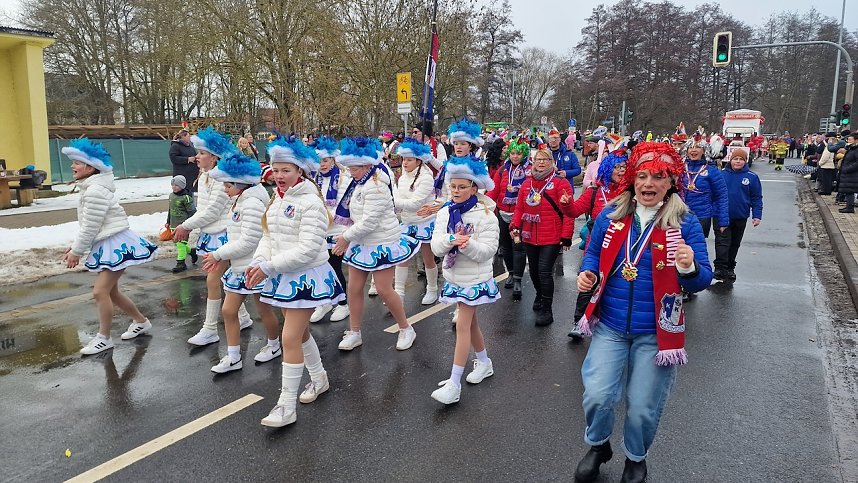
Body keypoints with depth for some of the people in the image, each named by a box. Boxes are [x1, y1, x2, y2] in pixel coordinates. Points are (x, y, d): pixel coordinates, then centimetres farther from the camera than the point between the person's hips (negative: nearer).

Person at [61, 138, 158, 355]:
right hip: (107, 245, 11)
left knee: (100, 291, -10)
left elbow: (90, 227, -19)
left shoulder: (95, 191, -19)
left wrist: (77, 251, -10)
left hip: (116, 243, -11)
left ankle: (104, 338, 4)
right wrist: (75, 246, 15)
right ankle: (141, 322, 31)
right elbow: (87, 226, 20)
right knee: (110, 290, 16)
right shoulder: (90, 188, 13)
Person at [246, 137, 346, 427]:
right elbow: (268, 237, 10)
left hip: (306, 276, -8)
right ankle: (319, 379, 41)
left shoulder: (310, 202, -18)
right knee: (300, 332, 20)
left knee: (290, 338, -8)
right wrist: (258, 262, -10)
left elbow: (307, 249, -23)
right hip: (282, 276, 8)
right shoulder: (277, 199, 7)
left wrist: (269, 267, -23)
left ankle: (286, 406, 3)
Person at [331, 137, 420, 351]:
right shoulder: (360, 183, 9)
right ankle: (354, 332, 21)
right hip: (361, 243, 9)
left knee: (384, 290, -5)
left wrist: (346, 237, -15)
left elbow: (369, 222, -25)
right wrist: (347, 236, 5)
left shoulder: (376, 186, -21)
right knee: (354, 288, 7)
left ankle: (406, 329, 15)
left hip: (381, 243, -9)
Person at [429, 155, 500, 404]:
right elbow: (436, 246, -8)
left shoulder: (485, 215, -15)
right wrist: (450, 240, -29)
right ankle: (484, 363, 40)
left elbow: (488, 251, -19)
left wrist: (469, 244, -37)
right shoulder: (445, 213, 0)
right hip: (454, 277, 6)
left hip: (475, 279, -6)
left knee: (462, 325, -8)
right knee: (470, 322, 19)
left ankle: (454, 383, -3)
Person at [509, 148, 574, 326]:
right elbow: (519, 208, 13)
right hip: (529, 238, 6)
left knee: (544, 271, -9)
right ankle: (540, 295, 43)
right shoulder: (527, 183, 10)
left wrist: (566, 236, -13)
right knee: (534, 270, 17)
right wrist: (515, 225, -2)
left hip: (551, 238, -5)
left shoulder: (560, 183, -7)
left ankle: (546, 310, 3)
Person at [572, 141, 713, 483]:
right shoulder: (611, 216, -2)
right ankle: (598, 446, 28)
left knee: (642, 409, 8)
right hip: (610, 326, 2)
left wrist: (690, 268, -33)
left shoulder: (685, 223, -9)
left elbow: (701, 281, -11)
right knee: (597, 396, -6)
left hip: (656, 333, -2)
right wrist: (588, 273, -8)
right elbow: (593, 253, 13)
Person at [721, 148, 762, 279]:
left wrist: (757, 215, -7)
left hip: (741, 217, 1)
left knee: (735, 243, 14)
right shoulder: (722, 174, -5)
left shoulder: (752, 177, -5)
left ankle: (730, 268, 28)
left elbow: (756, 198, -1)